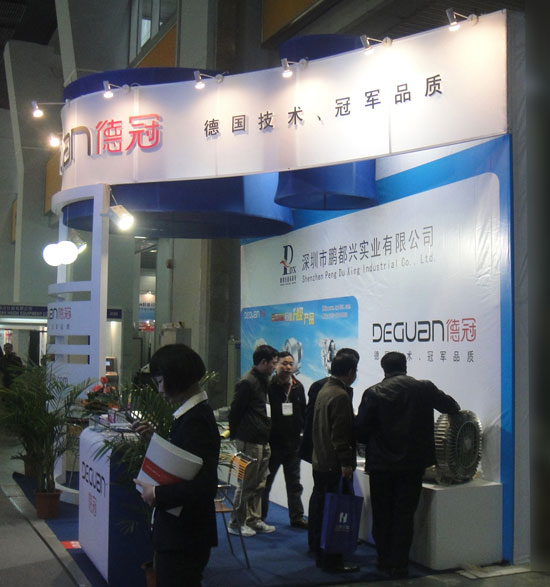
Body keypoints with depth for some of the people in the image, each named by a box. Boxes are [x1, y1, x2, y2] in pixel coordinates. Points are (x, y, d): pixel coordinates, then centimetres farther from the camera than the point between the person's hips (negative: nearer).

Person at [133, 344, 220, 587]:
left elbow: (205, 485, -30)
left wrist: (157, 494, -21)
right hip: (183, 532, 10)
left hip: (182, 538, -10)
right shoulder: (196, 412, 7)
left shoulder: (194, 421, -24)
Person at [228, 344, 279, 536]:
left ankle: (254, 519, 24)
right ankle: (236, 523, 8)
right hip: (249, 441, -9)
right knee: (247, 484, -2)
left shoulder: (265, 381, 16)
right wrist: (235, 434, -8)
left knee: (259, 484, 14)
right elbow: (235, 410, -14)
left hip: (263, 441, 9)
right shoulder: (247, 382, -14)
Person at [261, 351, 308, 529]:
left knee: (294, 482, 13)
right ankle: (259, 516, 21)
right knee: (265, 480, 9)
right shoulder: (268, 386, -12)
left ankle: (297, 517, 21)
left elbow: (303, 413, 15)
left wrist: (302, 431, 5)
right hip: (272, 442, -5)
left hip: (293, 442, 5)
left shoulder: (298, 387, 6)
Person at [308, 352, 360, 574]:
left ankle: (319, 554, 31)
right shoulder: (341, 396, -18)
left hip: (320, 462, 10)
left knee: (320, 509, 18)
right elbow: (340, 433, -22)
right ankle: (332, 561, 0)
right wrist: (346, 462, -19)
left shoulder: (324, 390, 13)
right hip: (334, 465, -10)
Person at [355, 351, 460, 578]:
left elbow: (360, 430, -8)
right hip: (413, 462, 1)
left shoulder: (373, 393, -7)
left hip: (381, 463, -1)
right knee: (404, 515, 8)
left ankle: (384, 561, 22)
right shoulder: (424, 388, -2)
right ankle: (399, 565, 10)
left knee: (382, 515, 13)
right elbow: (451, 406, 12)